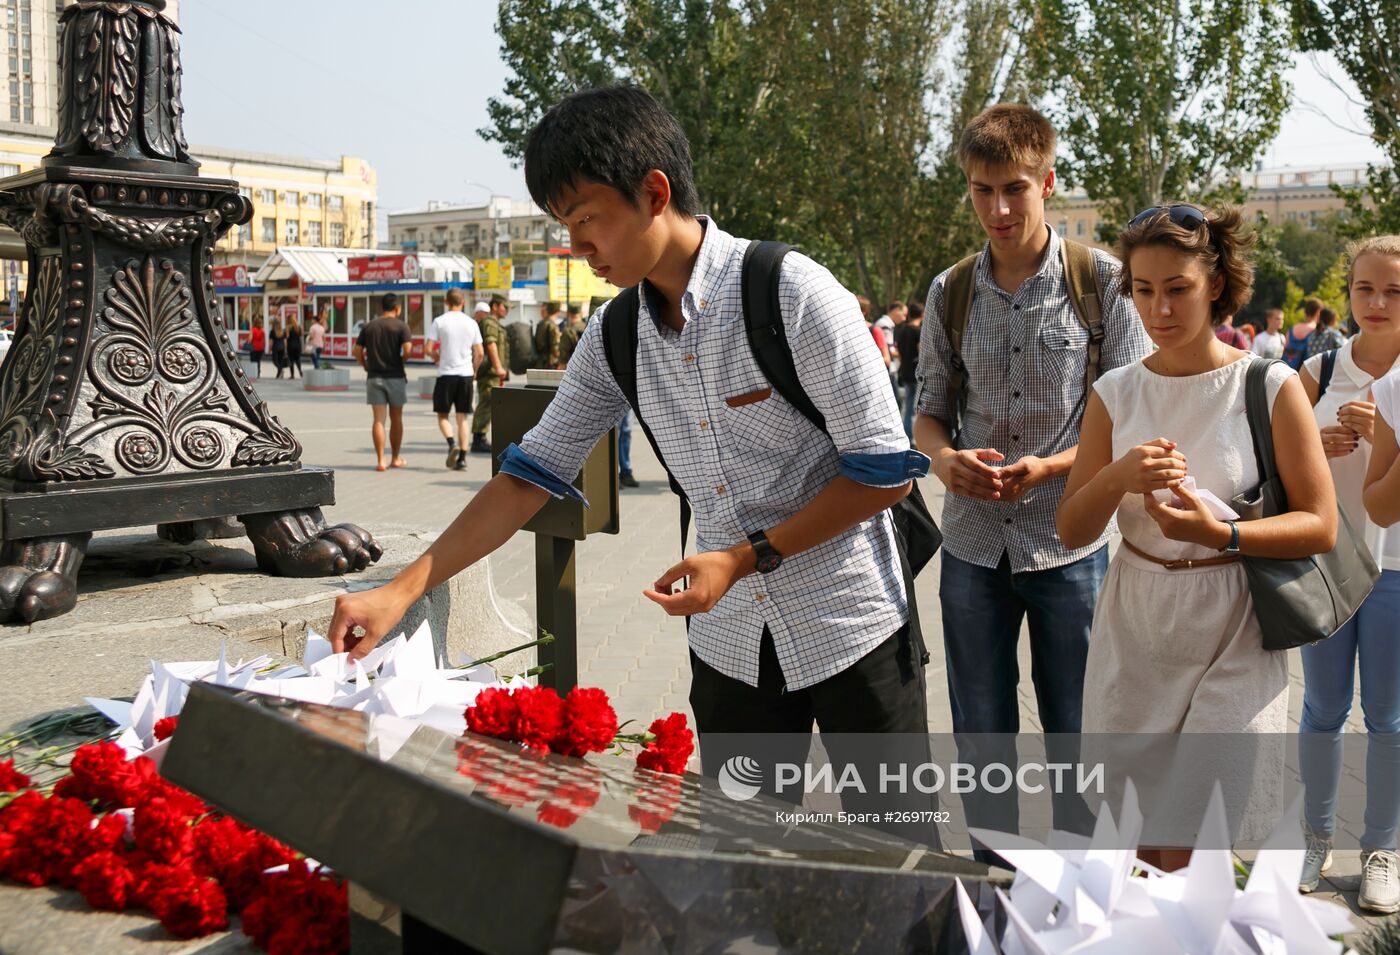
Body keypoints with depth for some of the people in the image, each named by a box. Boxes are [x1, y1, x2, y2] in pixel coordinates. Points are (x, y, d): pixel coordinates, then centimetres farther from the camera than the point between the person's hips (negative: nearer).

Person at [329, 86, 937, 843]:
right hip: (729, 641, 5)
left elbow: (886, 473, -15)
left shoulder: (793, 295, -17)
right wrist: (402, 591, -3)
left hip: (848, 632, -5)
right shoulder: (616, 335, 1)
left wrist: (744, 558, -18)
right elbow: (530, 474, 4)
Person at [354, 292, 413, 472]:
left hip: (374, 377, 2)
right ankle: (395, 458, 20)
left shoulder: (369, 326, 6)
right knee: (396, 419, 11)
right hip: (395, 376, -2)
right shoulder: (401, 325, -4)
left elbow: (357, 351, 3)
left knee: (378, 419, 1)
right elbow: (407, 349, -16)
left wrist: (366, 366, 15)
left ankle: (380, 460, -5)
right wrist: (400, 360, 4)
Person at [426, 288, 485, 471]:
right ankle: (462, 457, 3)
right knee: (462, 418, 7)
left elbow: (429, 348, -9)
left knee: (442, 415, 10)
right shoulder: (471, 324, 3)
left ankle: (452, 444, -15)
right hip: (466, 374, 2)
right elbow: (480, 353, 4)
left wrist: (436, 357, 13)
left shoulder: (439, 322, -5)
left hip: (446, 374, -2)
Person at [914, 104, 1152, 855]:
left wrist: (1050, 467, -19)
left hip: (1070, 543, -2)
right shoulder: (949, 293, 5)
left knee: (1077, 736, 8)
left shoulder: (1102, 281, -4)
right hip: (973, 544, 3)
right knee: (981, 733, 13)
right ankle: (993, 879, 30)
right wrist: (944, 457, -12)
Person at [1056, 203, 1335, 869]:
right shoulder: (1116, 392, 3)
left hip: (1231, 637, -3)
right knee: (1150, 845, 13)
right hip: (1134, 631, 3)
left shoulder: (1269, 387, -5)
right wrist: (1117, 478, -18)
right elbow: (1071, 532, 2)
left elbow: (1321, 527, -6)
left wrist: (1220, 535, -22)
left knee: (1194, 853, -3)